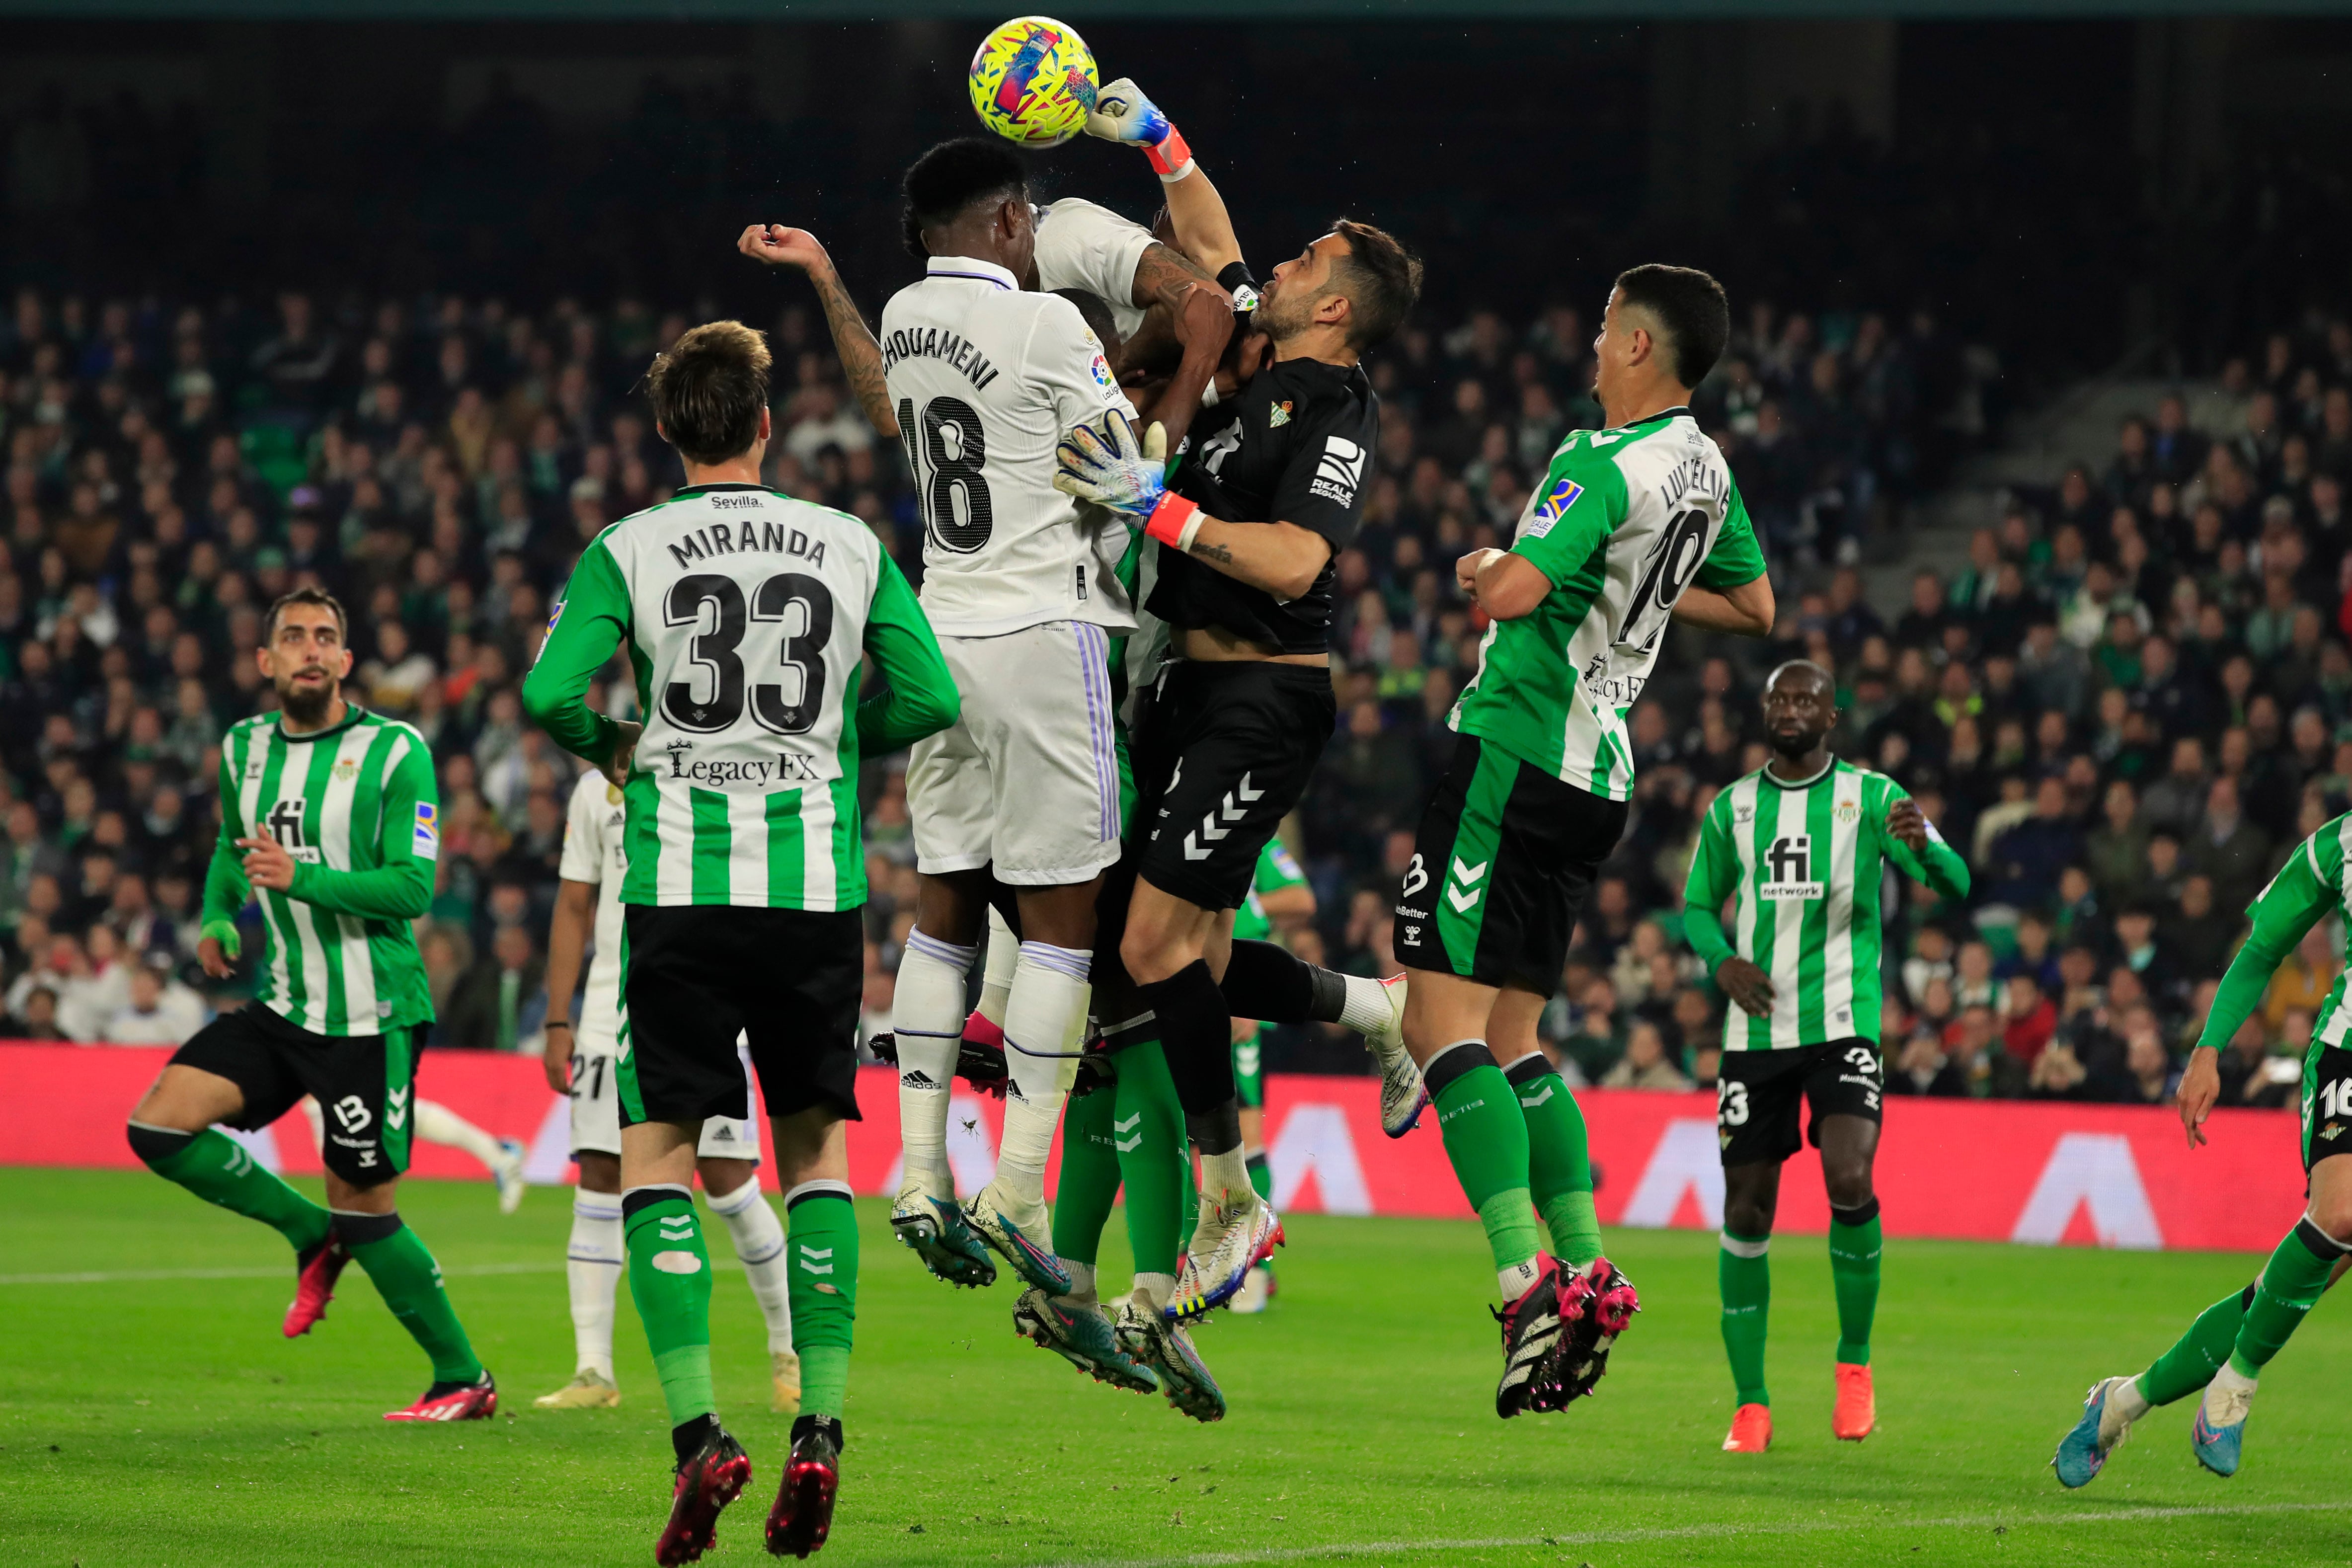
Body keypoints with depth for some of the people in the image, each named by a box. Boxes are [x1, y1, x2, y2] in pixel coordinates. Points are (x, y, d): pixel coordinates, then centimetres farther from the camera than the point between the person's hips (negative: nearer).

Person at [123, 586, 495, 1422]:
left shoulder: (395, 753, -10)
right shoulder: (243, 749, 8)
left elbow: (414, 886, -16)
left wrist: (299, 878, -26)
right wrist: (219, 921, 8)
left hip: (371, 1013, -6)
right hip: (279, 1005, 6)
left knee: (364, 1209, -3)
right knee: (159, 1126, -9)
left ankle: (463, 1377, 14)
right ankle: (311, 1236, 11)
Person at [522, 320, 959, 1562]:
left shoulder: (629, 551, 0)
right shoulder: (852, 547, 6)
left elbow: (547, 692, -11)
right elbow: (931, 701, 4)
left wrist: (610, 748, 10)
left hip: (680, 886, -2)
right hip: (818, 885, 2)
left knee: (657, 1156, 3)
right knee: (816, 1145, 13)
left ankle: (699, 1433, -12)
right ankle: (820, 1429, 3)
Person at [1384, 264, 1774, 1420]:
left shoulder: (1606, 462, -16)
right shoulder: (1706, 470, 12)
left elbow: (1515, 592, -27)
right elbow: (1754, 608, 27)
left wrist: (1481, 571, -4)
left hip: (1516, 750, -9)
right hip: (1597, 771, 9)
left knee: (1444, 1019, -11)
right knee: (1509, 1036, 14)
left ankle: (1527, 1279, -21)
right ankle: (1586, 1274, 6)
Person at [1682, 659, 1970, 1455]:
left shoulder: (1870, 796, 2)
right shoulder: (1733, 808, 11)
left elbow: (1954, 885, -6)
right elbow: (1697, 905, 19)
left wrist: (1923, 846, -29)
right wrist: (1722, 960, -3)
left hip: (1843, 1023, -3)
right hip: (1756, 1029, 3)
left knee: (1849, 1183, -22)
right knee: (1747, 1211, 0)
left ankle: (1855, 1361, 0)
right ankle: (1751, 1405, 10)